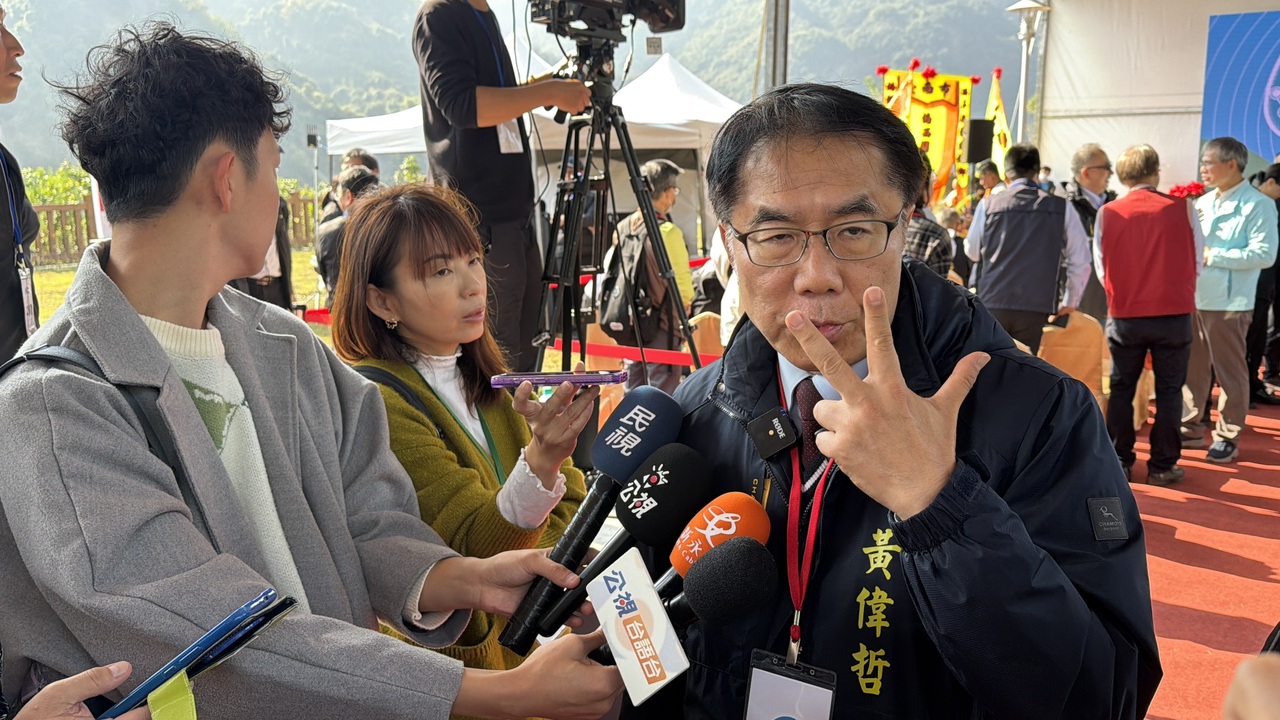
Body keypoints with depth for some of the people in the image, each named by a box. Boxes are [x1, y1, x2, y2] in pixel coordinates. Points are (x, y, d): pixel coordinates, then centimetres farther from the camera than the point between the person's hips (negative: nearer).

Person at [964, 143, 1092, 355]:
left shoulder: (988, 205, 1)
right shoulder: (1062, 208, 2)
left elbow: (972, 252, 13)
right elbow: (1080, 260, 3)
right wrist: (1070, 302, 16)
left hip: (992, 304, 0)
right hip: (1035, 308, 0)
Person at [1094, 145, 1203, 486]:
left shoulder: (1108, 213, -4)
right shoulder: (1183, 209, -5)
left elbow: (1101, 268, 2)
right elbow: (1196, 263, 2)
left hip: (1125, 315, 1)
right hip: (1175, 313, -1)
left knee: (1121, 389, 12)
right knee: (1169, 390, 9)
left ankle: (1119, 462, 16)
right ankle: (1162, 466, 13)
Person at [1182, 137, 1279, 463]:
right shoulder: (1203, 202, 13)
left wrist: (1212, 256, -17)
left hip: (1228, 302, -7)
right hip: (1194, 297, 7)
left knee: (1229, 373, 3)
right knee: (1192, 368, 13)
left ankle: (1227, 437, 13)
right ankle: (1192, 428, 24)